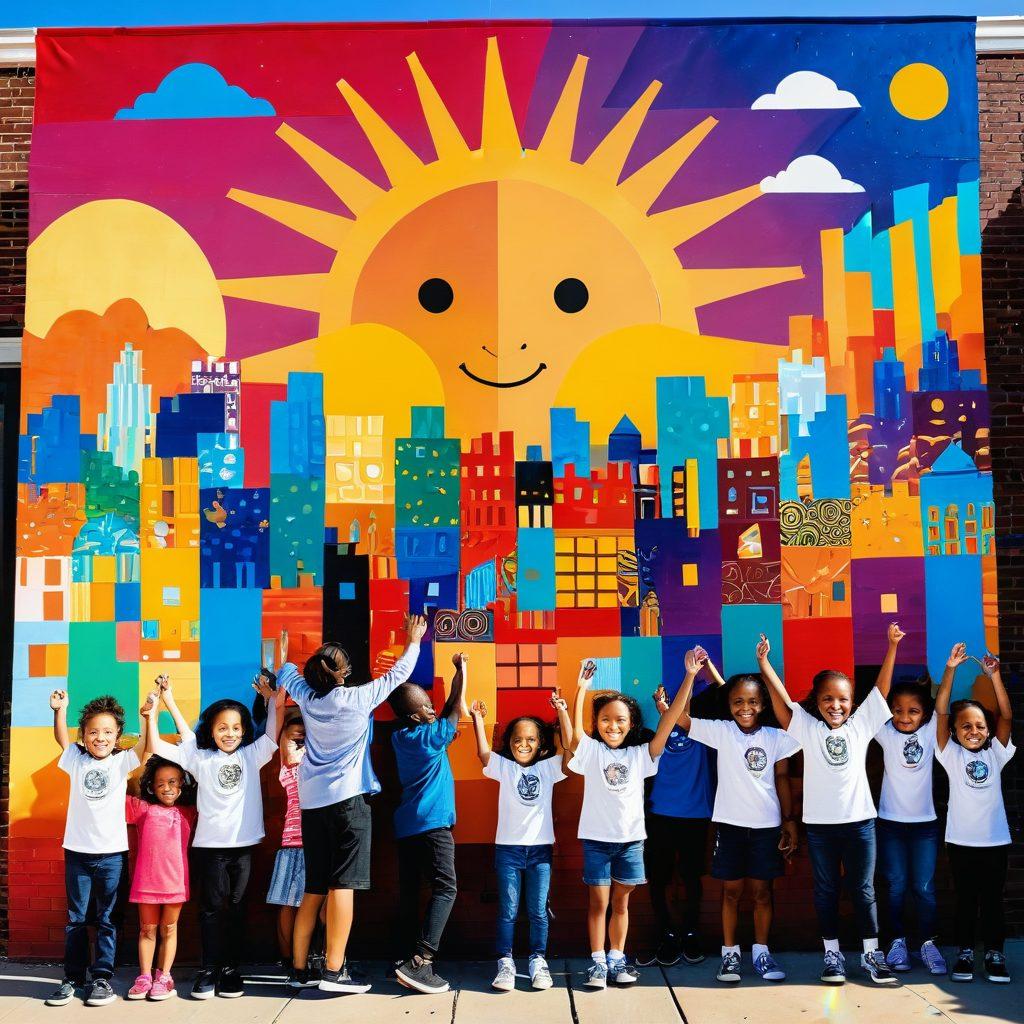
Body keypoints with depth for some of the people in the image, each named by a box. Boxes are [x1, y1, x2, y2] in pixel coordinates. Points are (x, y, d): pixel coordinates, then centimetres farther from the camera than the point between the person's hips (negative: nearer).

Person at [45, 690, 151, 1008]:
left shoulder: (122, 761, 1)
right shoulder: (77, 760, 7)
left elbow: (146, 745, -11)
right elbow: (61, 738, 3)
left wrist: (144, 716, -26)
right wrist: (60, 709, -12)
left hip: (112, 853, -1)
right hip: (77, 851, 2)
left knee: (106, 920, 5)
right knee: (75, 919, 9)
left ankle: (102, 977, 13)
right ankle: (73, 977, 18)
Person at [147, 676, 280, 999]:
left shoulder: (251, 755, 8)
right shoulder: (201, 758, 4)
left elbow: (272, 735, 3)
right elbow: (156, 747, 1)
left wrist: (272, 701, -1)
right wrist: (166, 705, -1)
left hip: (243, 844, 1)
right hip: (210, 844, -1)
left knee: (236, 907, 7)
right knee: (212, 907, 3)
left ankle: (230, 968, 14)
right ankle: (208, 969, 9)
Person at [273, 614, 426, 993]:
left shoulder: (307, 697, 7)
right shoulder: (357, 698, -5)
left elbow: (288, 676, 29)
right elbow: (397, 675, 8)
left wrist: (283, 652, 49)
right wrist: (413, 642, 24)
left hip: (312, 802, 6)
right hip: (347, 799, -6)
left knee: (314, 888, 12)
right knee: (343, 885, -7)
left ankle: (300, 968, 15)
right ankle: (334, 971, -8)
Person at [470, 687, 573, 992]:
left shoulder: (548, 767, 5)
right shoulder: (503, 767, 5)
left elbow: (570, 749, -7)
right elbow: (483, 752, -10)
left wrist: (562, 712, -16)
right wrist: (477, 719, -19)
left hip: (540, 848, 1)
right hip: (508, 847, 0)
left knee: (538, 910, 6)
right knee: (508, 910, 4)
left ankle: (538, 961, 17)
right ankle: (505, 963, 12)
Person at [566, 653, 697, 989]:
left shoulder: (640, 754, 2)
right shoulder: (591, 751, -1)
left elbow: (668, 721, -6)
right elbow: (575, 732, -20)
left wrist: (689, 677, -13)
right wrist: (581, 689, -30)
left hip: (631, 838, 2)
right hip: (597, 838, -2)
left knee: (621, 903, 11)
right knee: (598, 902, 4)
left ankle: (617, 959, 23)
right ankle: (597, 962, 14)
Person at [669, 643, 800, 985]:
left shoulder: (776, 738, 1)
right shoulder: (721, 732, -4)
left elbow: (782, 780, 8)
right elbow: (682, 718, -16)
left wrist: (789, 821, 5)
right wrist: (691, 674, -23)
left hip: (767, 825, 1)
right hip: (730, 824, -1)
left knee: (762, 890, 8)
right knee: (731, 890, 7)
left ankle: (761, 952, 20)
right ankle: (729, 953, 17)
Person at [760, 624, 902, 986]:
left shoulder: (861, 725, 4)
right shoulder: (807, 728, 0)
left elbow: (881, 688, 1)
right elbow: (781, 697, -6)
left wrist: (892, 647, -5)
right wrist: (763, 661, -14)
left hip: (859, 821, 1)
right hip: (820, 824, 0)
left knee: (863, 889, 8)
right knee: (826, 890, 9)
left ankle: (871, 953, 18)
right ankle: (832, 953, 19)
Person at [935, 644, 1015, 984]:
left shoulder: (995, 753, 3)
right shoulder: (951, 755, -2)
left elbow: (1006, 716, -7)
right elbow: (941, 713, -12)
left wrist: (994, 676, -17)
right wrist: (950, 671, -19)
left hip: (995, 840, 1)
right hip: (961, 840, -1)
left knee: (992, 900, 9)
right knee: (965, 900, 7)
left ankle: (994, 954, 19)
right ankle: (965, 953, 17)